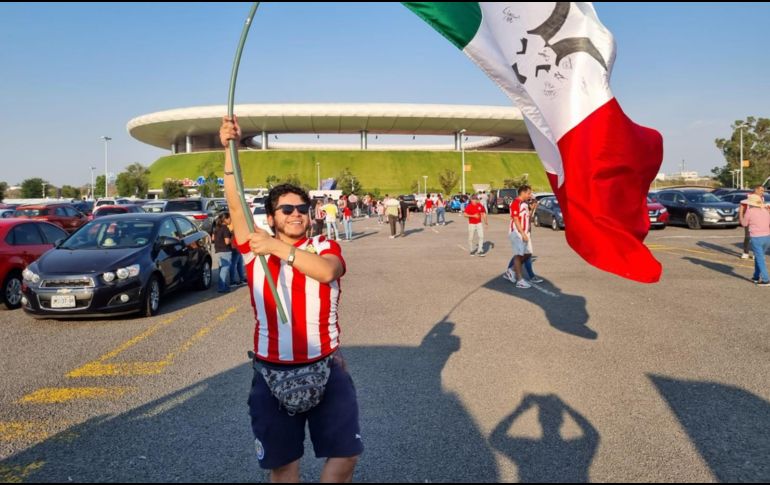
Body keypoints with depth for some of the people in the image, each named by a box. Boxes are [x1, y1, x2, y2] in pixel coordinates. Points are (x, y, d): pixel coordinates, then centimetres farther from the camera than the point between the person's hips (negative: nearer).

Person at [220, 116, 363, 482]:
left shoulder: (325, 247, 1)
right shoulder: (256, 248, 2)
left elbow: (326, 272, -22)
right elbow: (236, 205, -11)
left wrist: (279, 248, -26)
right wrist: (230, 149, -20)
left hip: (325, 368, 0)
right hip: (272, 373, 1)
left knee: (345, 454, 6)